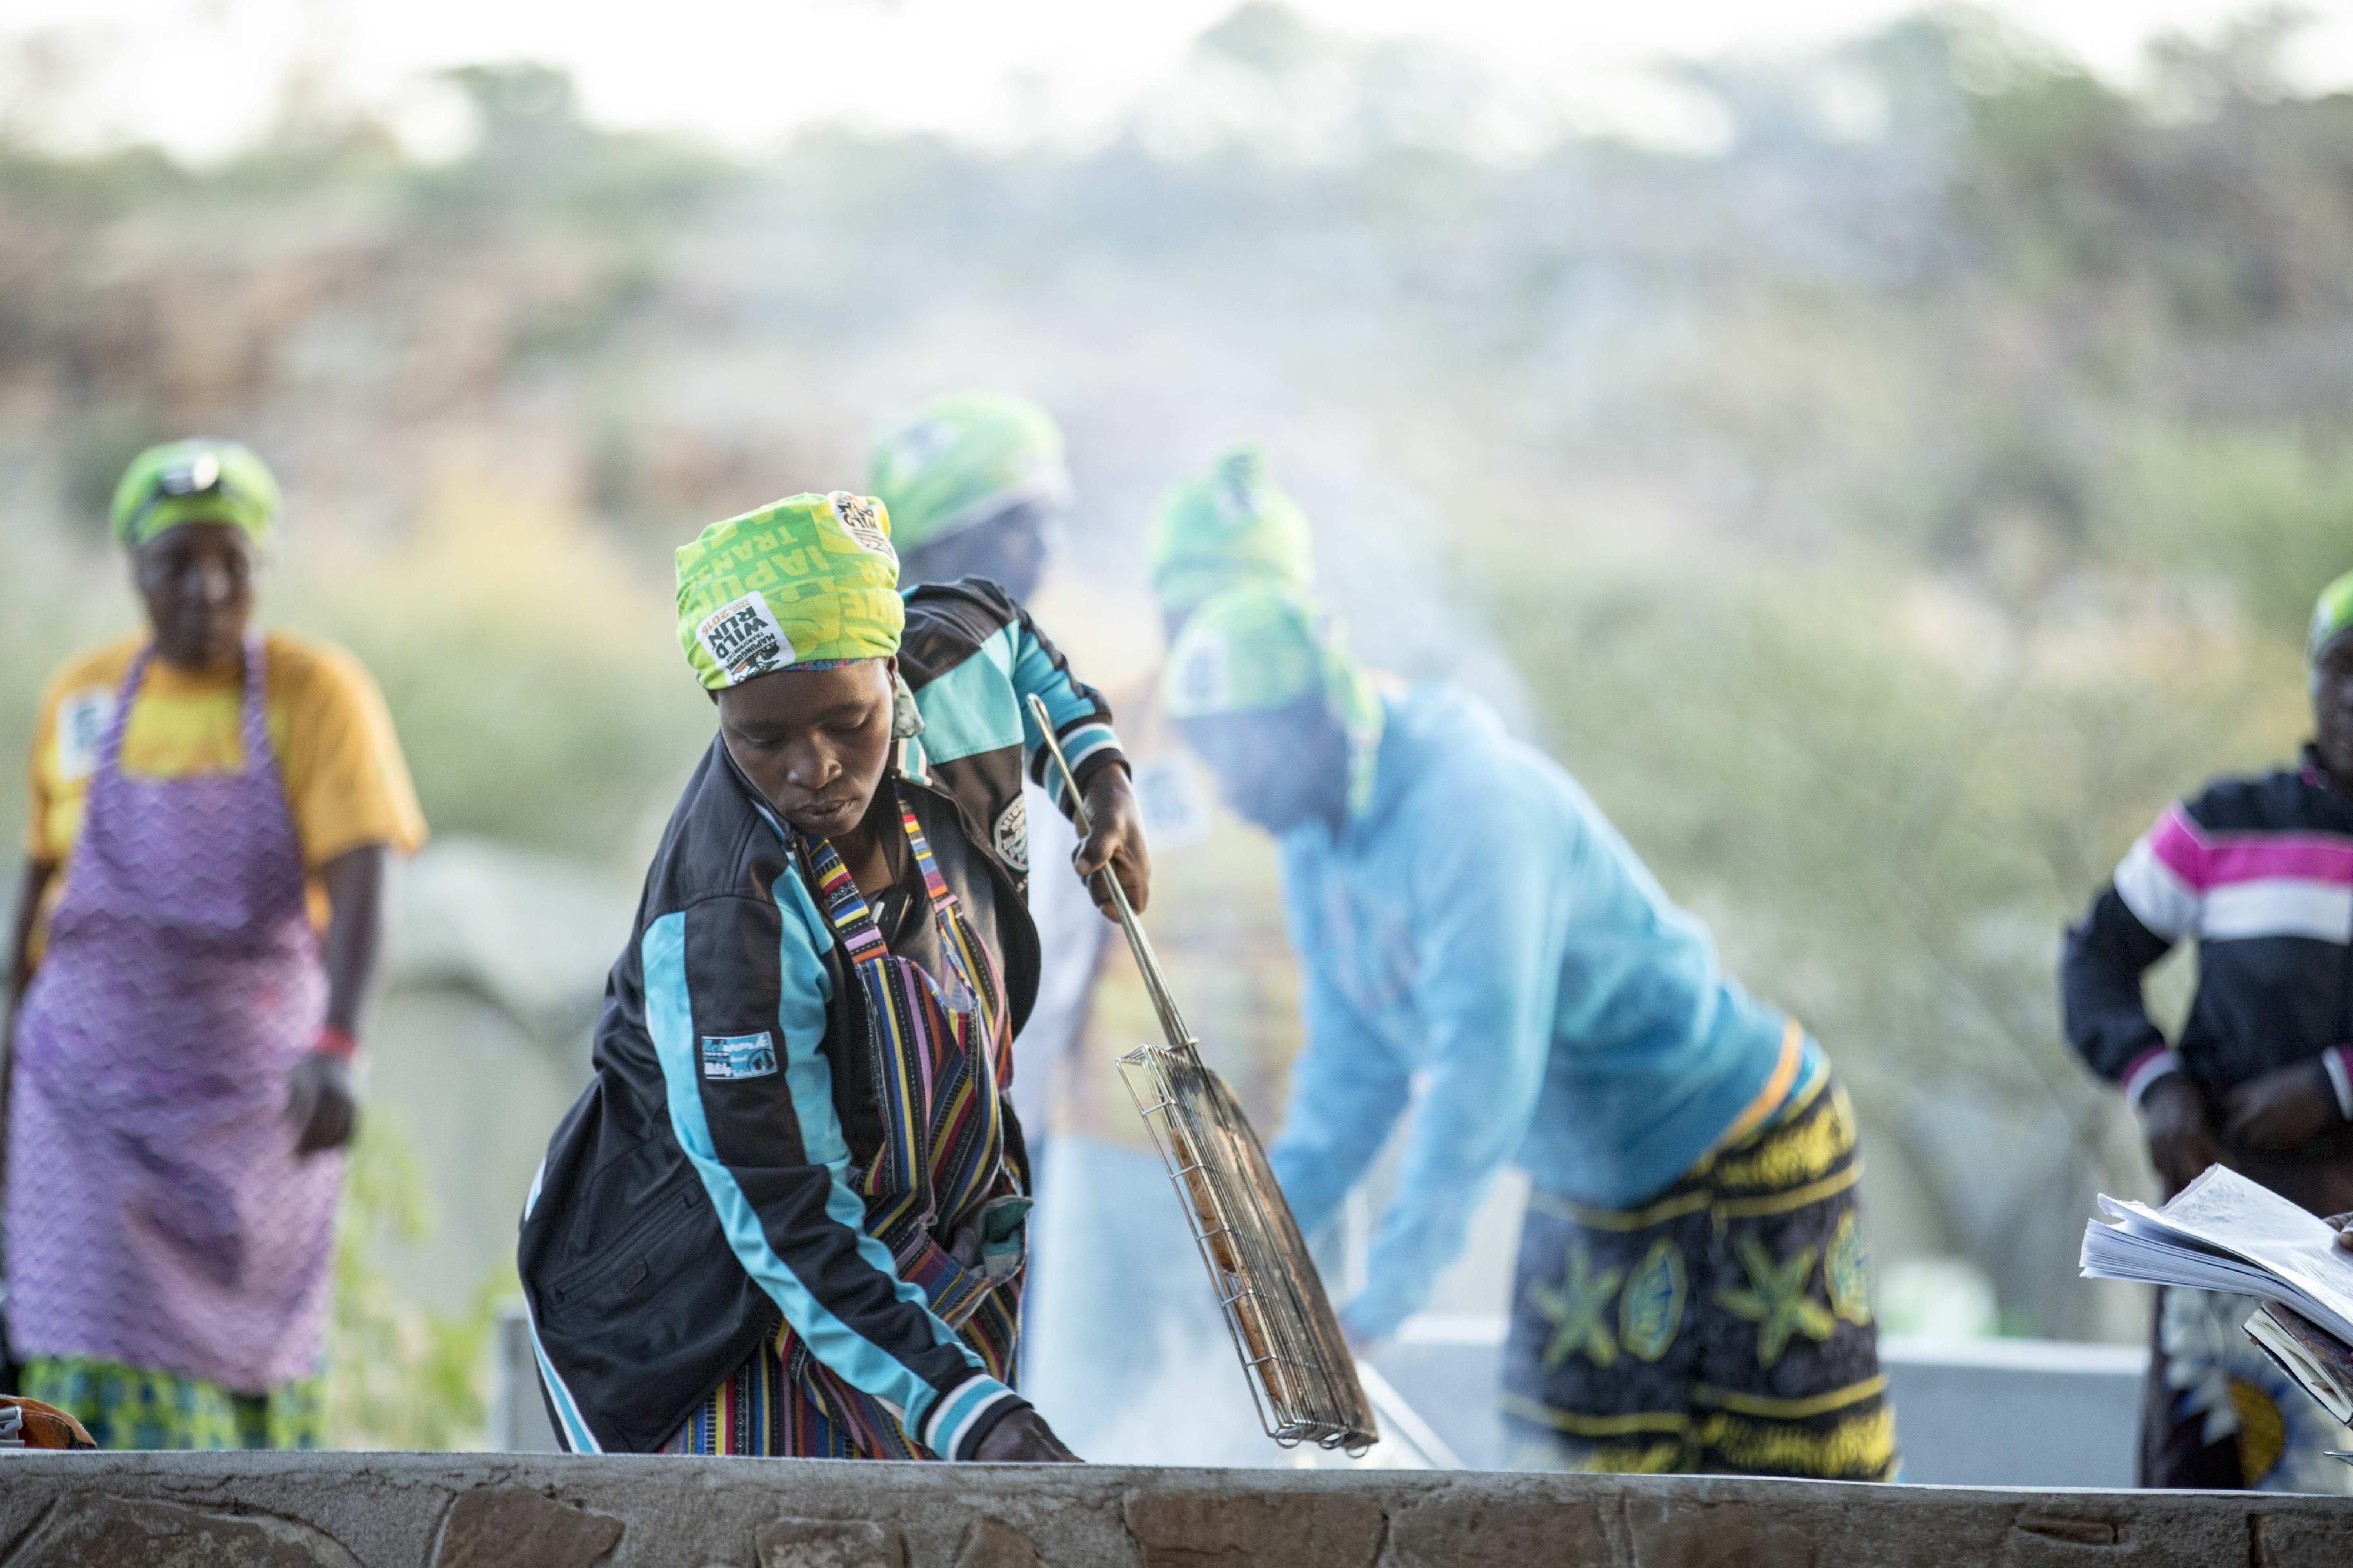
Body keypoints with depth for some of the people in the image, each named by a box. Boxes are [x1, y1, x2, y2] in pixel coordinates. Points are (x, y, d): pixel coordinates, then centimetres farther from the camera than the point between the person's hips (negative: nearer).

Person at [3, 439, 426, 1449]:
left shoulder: (314, 693, -8)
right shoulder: (82, 699, 2)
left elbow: (357, 883, -18)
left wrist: (338, 1045, -33)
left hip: (255, 1089, -1)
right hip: (96, 1090, 1)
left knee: (253, 1355, 12)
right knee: (99, 1366, -9)